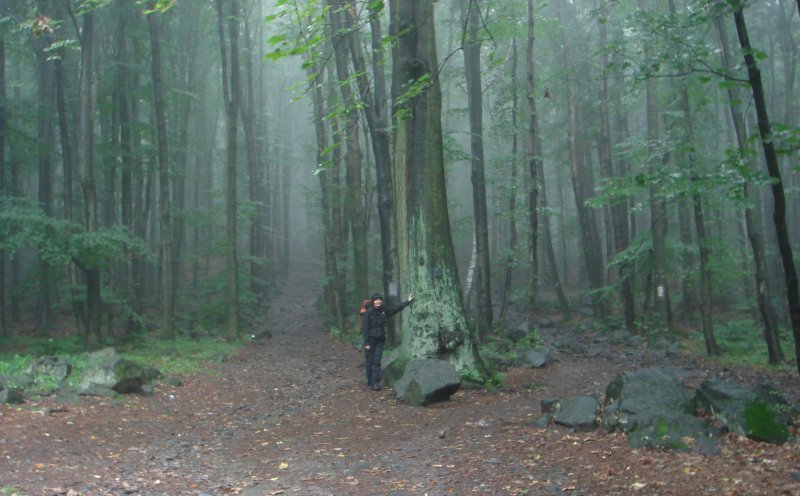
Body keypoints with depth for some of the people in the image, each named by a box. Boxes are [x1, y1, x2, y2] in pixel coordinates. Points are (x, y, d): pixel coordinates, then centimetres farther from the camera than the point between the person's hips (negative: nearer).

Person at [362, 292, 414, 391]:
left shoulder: (384, 310, 2)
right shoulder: (369, 312, -12)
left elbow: (396, 308, 15)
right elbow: (365, 328, -12)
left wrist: (408, 301, 18)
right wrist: (366, 343, -15)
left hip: (380, 340, 4)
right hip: (370, 339, -4)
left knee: (377, 361, -2)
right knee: (370, 361, 2)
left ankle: (376, 382, -4)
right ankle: (370, 383, 10)